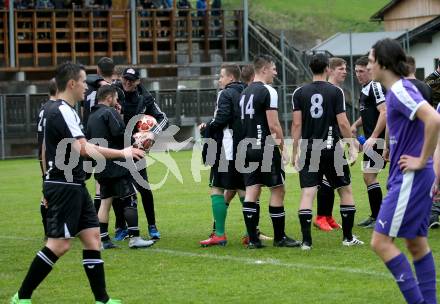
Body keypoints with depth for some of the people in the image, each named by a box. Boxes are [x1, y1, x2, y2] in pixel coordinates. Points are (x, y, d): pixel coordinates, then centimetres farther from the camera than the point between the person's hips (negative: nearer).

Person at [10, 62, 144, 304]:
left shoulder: (60, 111, 15)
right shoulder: (62, 112, -17)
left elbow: (46, 148, 23)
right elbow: (82, 148, -26)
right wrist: (122, 153, -22)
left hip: (74, 186, 10)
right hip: (64, 187, -10)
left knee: (92, 236, 6)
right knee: (59, 244, -9)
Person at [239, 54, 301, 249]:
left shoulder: (245, 93, 15)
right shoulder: (268, 91, -11)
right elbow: (273, 125, -15)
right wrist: (283, 148, -6)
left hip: (248, 149, 8)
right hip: (266, 148, -8)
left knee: (251, 191, 4)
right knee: (277, 190, 1)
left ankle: (253, 238, 2)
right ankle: (279, 238, 4)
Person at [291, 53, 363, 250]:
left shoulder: (299, 93, 2)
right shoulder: (335, 91, -4)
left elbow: (297, 124, -1)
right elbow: (343, 123, -5)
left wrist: (294, 151, 4)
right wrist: (352, 143, 10)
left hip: (308, 151, 2)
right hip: (332, 149, -1)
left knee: (307, 193, -2)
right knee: (345, 191, 13)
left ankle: (306, 240, -11)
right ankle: (348, 237, 14)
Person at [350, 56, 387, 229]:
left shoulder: (375, 86, -13)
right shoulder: (365, 88, 18)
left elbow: (384, 112, -22)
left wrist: (373, 137, -25)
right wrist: (356, 125, 15)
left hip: (378, 139, -10)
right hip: (372, 138, 10)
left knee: (369, 176, -10)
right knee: (368, 176, 14)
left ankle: (379, 219, -6)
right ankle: (375, 216, 22)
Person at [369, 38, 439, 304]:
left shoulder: (400, 90, -17)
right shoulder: (398, 89, 13)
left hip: (410, 179, -10)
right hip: (414, 179, 10)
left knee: (381, 241, -10)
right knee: (416, 242, 13)